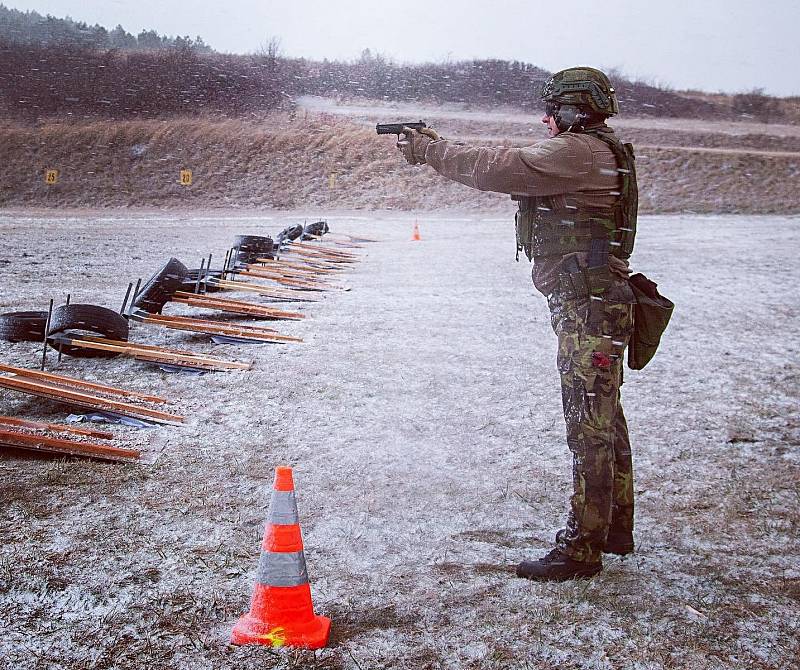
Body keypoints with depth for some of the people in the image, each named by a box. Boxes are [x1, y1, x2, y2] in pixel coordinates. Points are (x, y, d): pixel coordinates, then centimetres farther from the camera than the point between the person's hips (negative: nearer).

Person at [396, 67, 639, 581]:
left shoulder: (574, 151, -15)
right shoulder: (599, 152, 17)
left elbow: (497, 170, -19)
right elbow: (514, 175, 19)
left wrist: (428, 150, -6)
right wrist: (438, 148, 15)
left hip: (588, 309, -11)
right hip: (597, 306, 11)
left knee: (591, 428, -6)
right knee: (605, 421, 17)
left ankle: (582, 547, 0)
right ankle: (615, 528, 28)